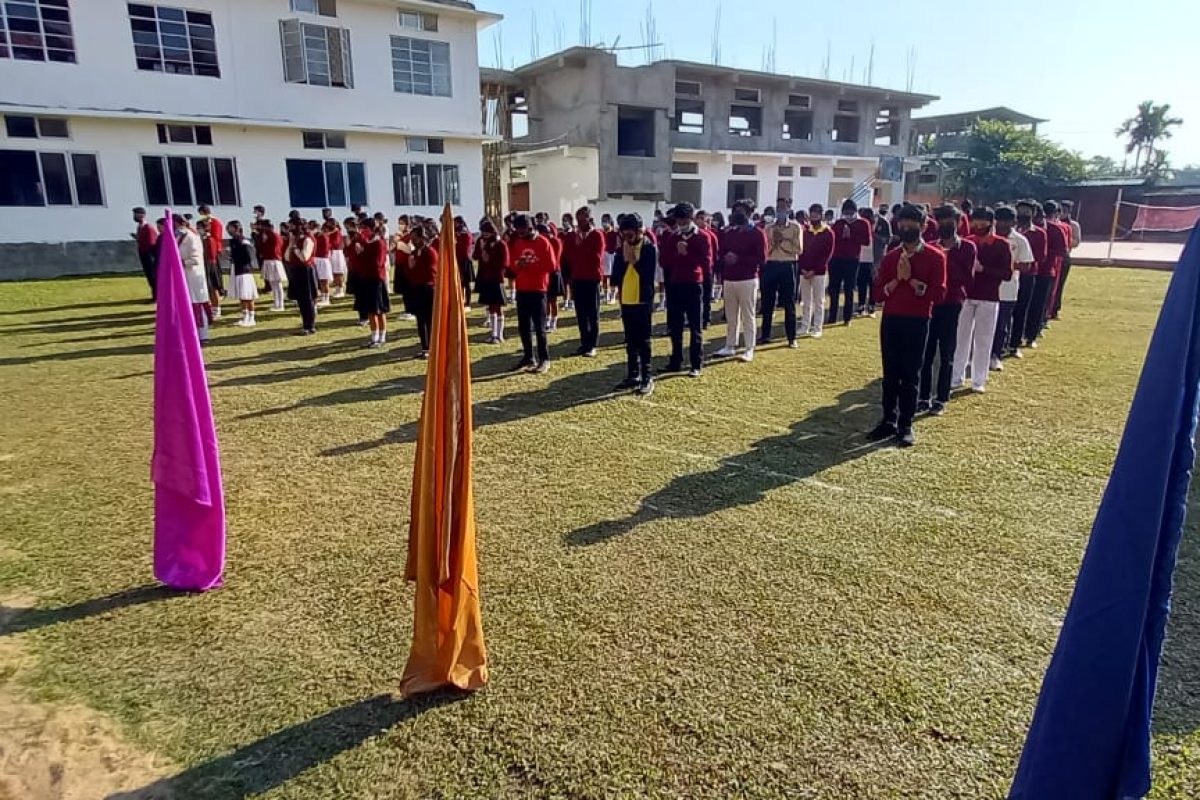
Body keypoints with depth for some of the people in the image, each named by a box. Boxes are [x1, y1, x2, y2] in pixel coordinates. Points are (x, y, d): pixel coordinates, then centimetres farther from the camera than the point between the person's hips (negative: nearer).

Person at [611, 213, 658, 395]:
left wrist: (634, 259, -16)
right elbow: (615, 277, 4)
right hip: (626, 301, 5)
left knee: (643, 342, -3)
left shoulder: (650, 249, -7)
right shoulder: (621, 250, 7)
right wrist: (624, 259, -6)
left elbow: (648, 276, -17)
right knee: (630, 342, 11)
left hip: (643, 301, -5)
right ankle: (633, 376, 20)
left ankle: (647, 379, 2)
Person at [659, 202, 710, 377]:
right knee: (674, 326, 9)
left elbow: (706, 262, -11)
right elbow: (662, 261, 2)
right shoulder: (671, 237, 9)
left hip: (694, 286, -4)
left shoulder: (703, 237, -3)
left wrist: (687, 253, -18)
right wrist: (676, 253, -14)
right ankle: (676, 361, 19)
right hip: (674, 285, 4)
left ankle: (697, 365, 3)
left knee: (695, 328, 0)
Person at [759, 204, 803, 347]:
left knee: (789, 303, 2)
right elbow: (764, 249, 0)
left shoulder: (796, 227, -1)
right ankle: (765, 335, 19)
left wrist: (783, 241, -12)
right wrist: (774, 241, -15)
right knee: (767, 302, 8)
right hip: (771, 266, 2)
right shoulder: (768, 227, 5)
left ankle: (792, 338, 8)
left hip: (788, 267, -2)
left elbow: (799, 249, -7)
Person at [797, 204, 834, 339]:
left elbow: (828, 254, -6)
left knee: (818, 301, 0)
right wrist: (802, 268, -6)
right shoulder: (805, 231, 10)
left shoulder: (828, 232, -2)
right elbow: (800, 250, 8)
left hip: (819, 272, -4)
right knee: (805, 301, 9)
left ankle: (817, 328, 4)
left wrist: (814, 270, -12)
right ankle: (805, 327, 15)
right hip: (804, 271, 4)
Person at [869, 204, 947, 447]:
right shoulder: (890, 257, 8)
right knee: (890, 373, 7)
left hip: (917, 323, -3)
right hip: (890, 321, 3)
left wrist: (911, 279, -14)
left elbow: (937, 294, -11)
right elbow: (878, 294, 3)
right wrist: (897, 279, -12)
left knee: (911, 375, 1)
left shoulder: (935, 256, -3)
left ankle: (906, 425, 8)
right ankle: (889, 421, 16)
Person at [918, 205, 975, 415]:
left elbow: (966, 279, -10)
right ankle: (924, 397, 12)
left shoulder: (967, 247, 1)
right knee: (925, 353, 4)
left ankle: (941, 399, 10)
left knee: (946, 356, 3)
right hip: (929, 304, 3)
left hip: (951, 306, -3)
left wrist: (948, 258, -16)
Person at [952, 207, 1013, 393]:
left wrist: (983, 269, -20)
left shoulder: (1002, 245, -3)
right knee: (961, 338, 7)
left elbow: (1007, 274, -9)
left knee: (983, 341, 4)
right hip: (965, 296, 2)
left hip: (989, 299, -2)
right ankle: (957, 377, 17)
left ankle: (979, 381, 12)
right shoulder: (967, 242, 5)